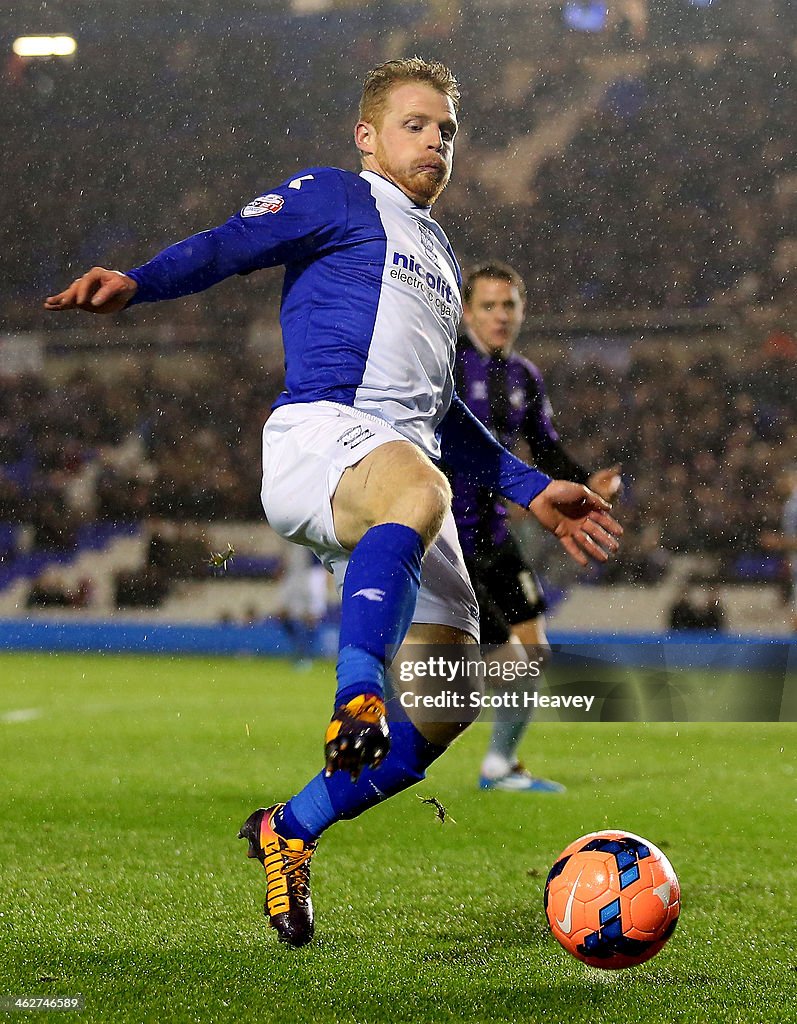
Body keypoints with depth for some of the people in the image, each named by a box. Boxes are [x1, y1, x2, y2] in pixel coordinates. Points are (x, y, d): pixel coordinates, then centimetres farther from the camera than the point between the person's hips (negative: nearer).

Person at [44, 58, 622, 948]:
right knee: (416, 490, -43)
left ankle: (287, 832, 10)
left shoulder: (436, 254, 34)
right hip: (321, 430, -7)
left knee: (445, 707, -4)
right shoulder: (336, 198, 12)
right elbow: (229, 245, -6)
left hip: (409, 459, 7)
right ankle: (357, 697, -49)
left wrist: (530, 491, 33)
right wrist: (137, 282, -26)